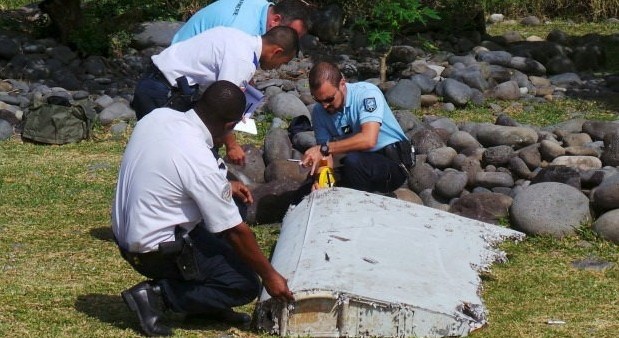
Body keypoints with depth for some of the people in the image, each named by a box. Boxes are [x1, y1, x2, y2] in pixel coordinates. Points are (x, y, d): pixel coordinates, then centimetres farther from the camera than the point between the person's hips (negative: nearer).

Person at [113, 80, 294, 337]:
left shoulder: (158, 116, -7)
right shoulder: (202, 163, -27)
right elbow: (235, 231, -17)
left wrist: (224, 187, 14)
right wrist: (269, 275, -4)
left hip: (125, 232, 8)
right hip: (155, 251, -8)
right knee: (246, 286, -1)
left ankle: (207, 304, 19)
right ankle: (157, 295, -4)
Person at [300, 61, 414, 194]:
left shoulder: (367, 92, -20)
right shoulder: (319, 112, -2)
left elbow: (368, 140, -34)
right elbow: (326, 158, -4)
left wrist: (324, 148, -33)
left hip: (394, 164, -6)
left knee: (353, 162, -34)